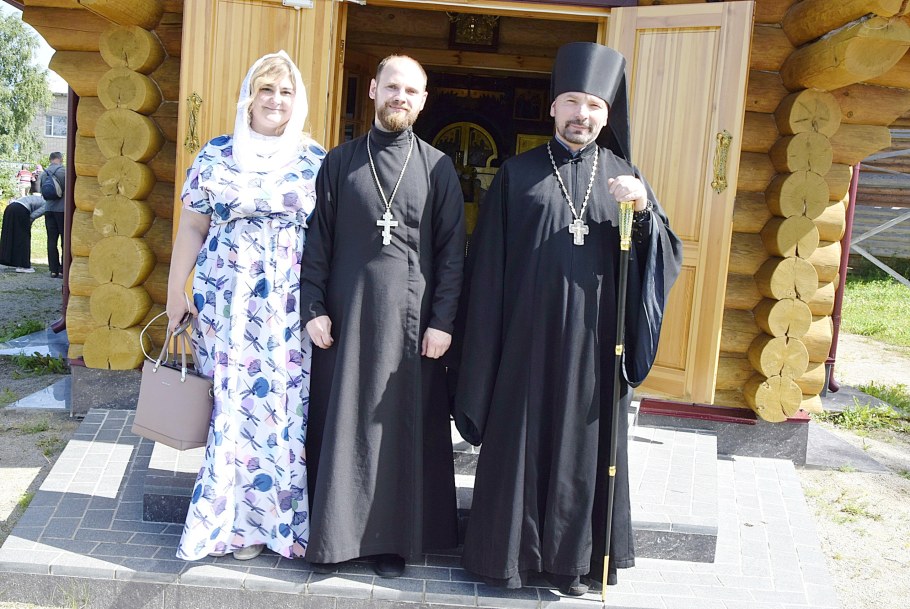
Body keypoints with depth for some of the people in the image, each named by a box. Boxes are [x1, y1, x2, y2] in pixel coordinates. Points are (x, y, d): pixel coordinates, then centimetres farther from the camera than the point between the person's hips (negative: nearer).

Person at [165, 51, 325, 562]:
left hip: (291, 307, 0)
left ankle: (261, 516, 17)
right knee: (231, 401, 3)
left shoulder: (316, 161, 5)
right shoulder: (216, 155, 6)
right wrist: (176, 291, 5)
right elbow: (193, 229, 8)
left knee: (286, 403, 1)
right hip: (226, 301, 0)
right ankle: (233, 516, 19)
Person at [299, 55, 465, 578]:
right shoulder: (340, 162, 6)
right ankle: (333, 535, 19)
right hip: (346, 315, 1)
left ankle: (393, 538, 18)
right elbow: (317, 242, 5)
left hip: (410, 318, 0)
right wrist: (314, 308, -3)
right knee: (340, 423, 5)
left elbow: (452, 251, 1)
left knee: (403, 427, 5)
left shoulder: (438, 168, 4)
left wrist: (443, 320, -5)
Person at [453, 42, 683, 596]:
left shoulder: (625, 176, 9)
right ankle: (508, 551, 21)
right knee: (519, 440, 5)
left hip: (594, 342, 2)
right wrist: (482, 353, -1)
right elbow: (488, 266, 2)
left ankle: (572, 559, 22)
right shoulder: (518, 175, 4)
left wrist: (644, 209, -15)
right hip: (528, 337, -1)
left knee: (585, 445, 8)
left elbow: (666, 255, 4)